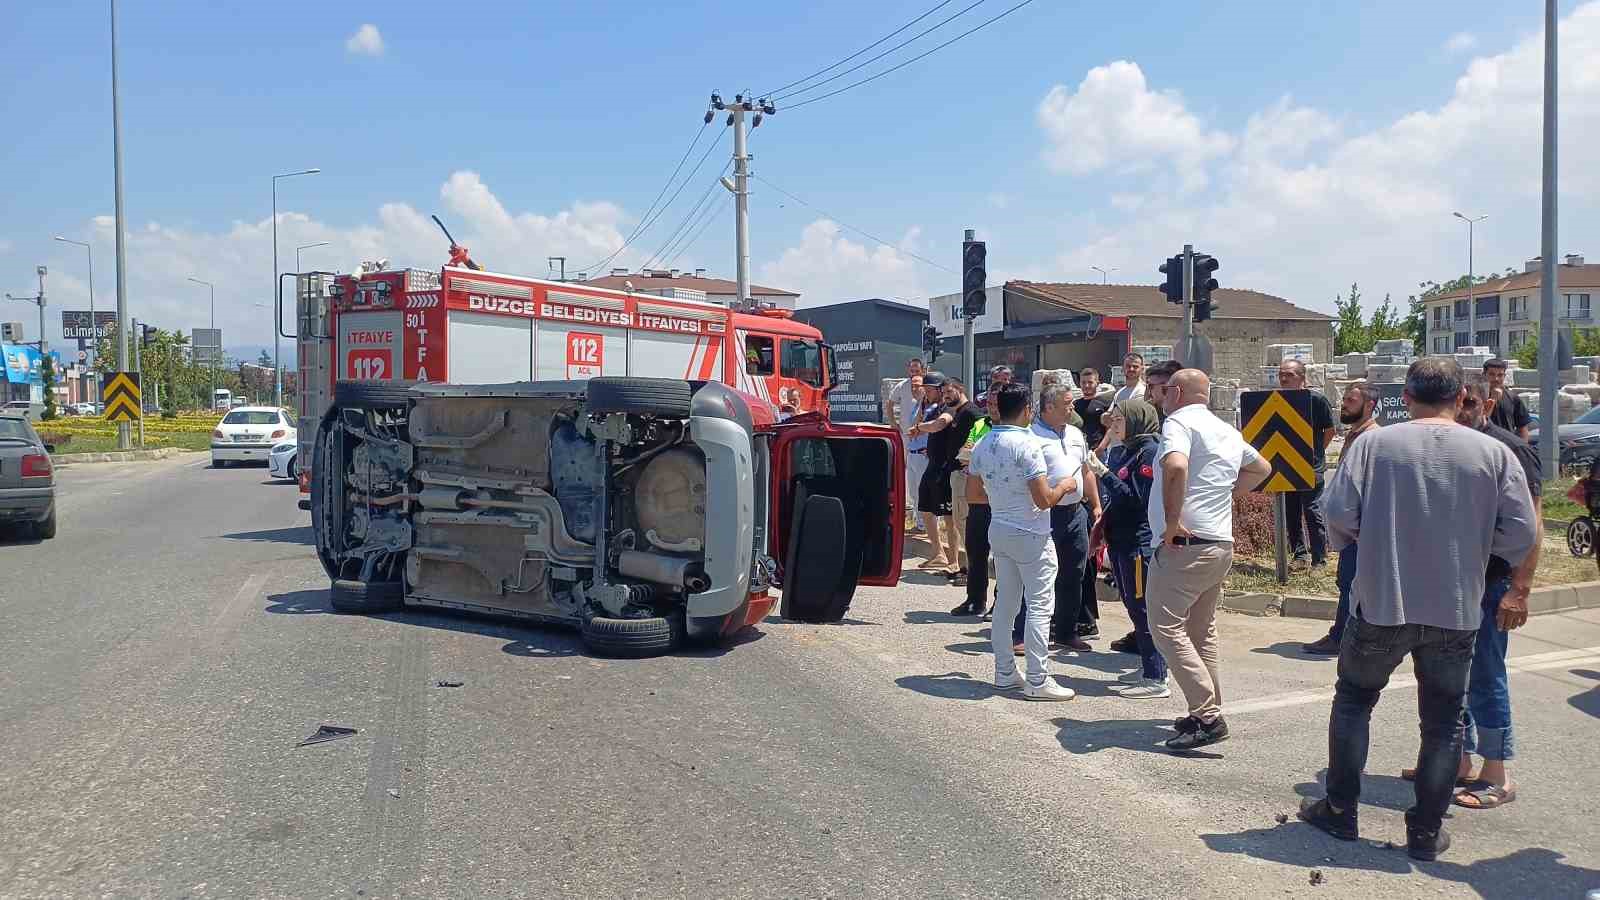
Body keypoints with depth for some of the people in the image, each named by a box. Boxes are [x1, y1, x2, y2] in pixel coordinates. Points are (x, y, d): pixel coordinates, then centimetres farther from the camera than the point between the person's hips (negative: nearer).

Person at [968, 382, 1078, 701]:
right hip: (1030, 535, -7)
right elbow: (1044, 500, -21)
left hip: (999, 529, 7)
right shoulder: (1028, 445, -19)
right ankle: (1038, 681, 3)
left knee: (1005, 603, 14)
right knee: (1039, 605, 0)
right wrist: (1064, 486, -2)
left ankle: (1004, 673, 21)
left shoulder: (982, 445, 3)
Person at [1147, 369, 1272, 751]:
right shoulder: (1227, 430, 18)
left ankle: (1207, 717, -11)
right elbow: (1261, 468, 33)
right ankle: (1208, 712, 20)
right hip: (1222, 544, 9)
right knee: (1201, 630, 16)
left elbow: (1176, 466, -30)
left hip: (1185, 545, -9)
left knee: (1166, 626, -7)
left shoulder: (1179, 422, -10)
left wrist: (1172, 522, -22)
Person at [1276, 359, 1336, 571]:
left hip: (1311, 468, -5)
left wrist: (1315, 453, 3)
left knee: (1313, 513, -2)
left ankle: (1319, 559, 8)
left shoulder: (1316, 399, -7)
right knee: (1291, 514, 11)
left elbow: (1330, 430, 2)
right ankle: (1299, 555, 23)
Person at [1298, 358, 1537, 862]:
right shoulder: (1494, 453, -3)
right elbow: (1522, 535, -3)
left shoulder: (1374, 443, -6)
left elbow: (1337, 513, -11)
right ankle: (1426, 833, 20)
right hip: (1456, 611, 1)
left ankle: (1339, 811, 22)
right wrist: (1472, 547, 15)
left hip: (1381, 603, -1)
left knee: (1353, 701, 17)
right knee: (1443, 722, 13)